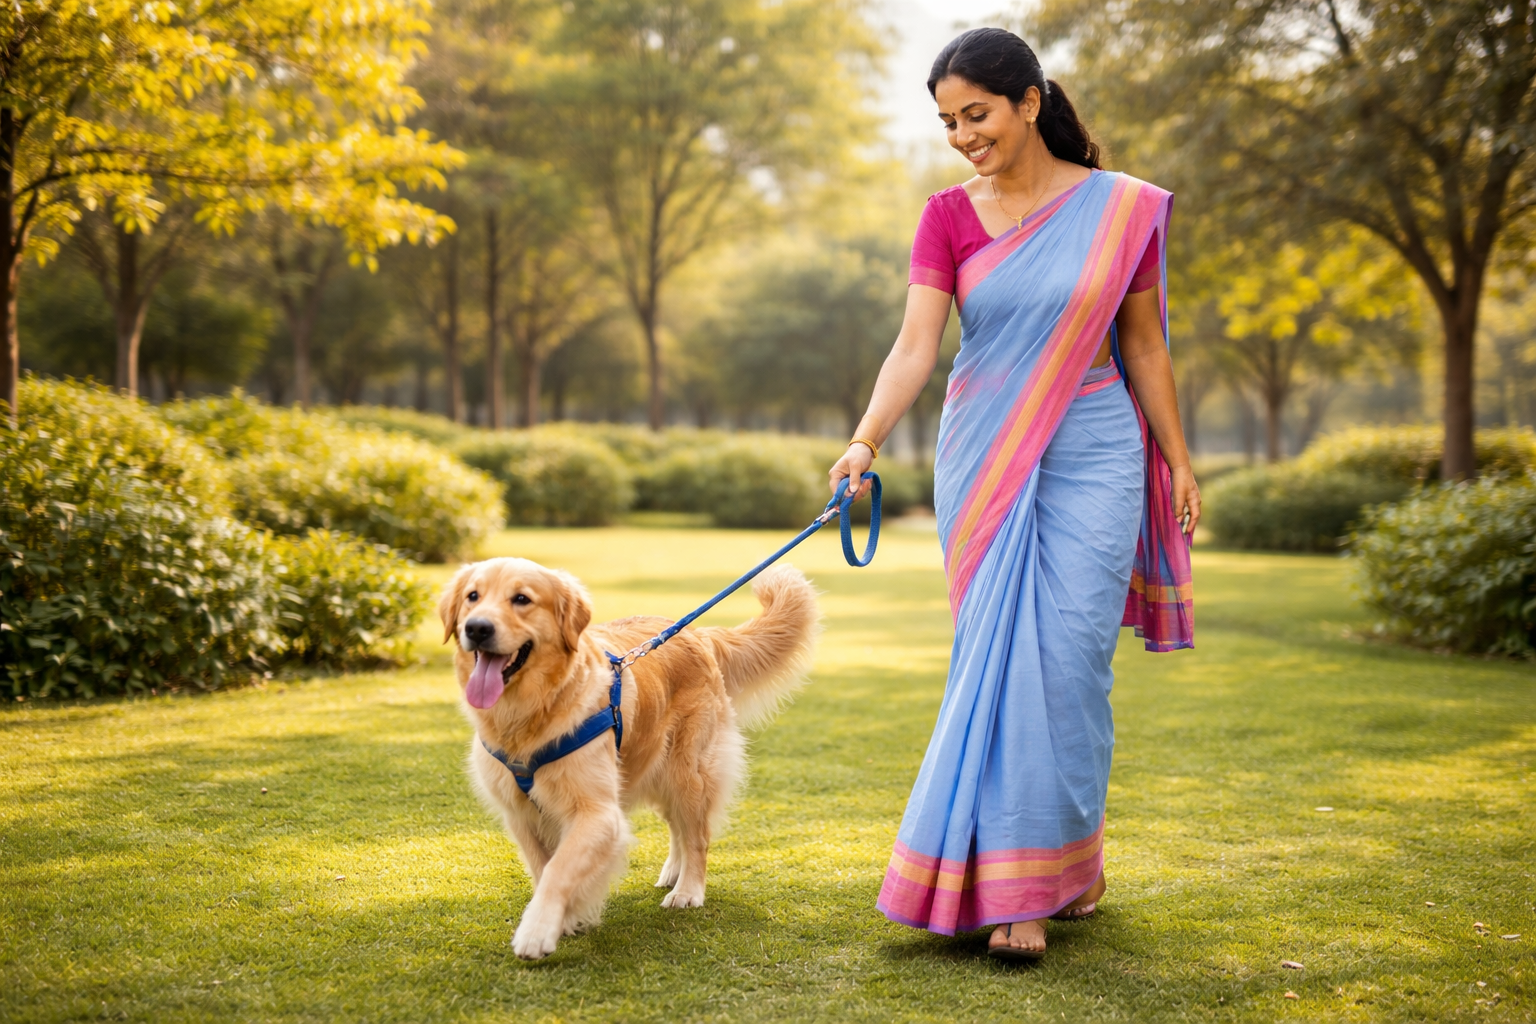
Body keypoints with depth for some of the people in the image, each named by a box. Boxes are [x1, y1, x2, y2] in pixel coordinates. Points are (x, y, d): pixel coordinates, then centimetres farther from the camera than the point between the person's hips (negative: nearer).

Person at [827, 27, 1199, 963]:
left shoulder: (1121, 208, -1)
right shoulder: (949, 218, 2)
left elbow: (1143, 345, 6)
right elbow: (916, 347, -9)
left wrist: (1179, 461, 7)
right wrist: (866, 440, -24)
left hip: (1090, 456, -1)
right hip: (984, 457, 2)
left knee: (1070, 657, -7)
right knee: (1002, 659, 1)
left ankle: (1069, 858, 5)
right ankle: (1019, 887, 10)